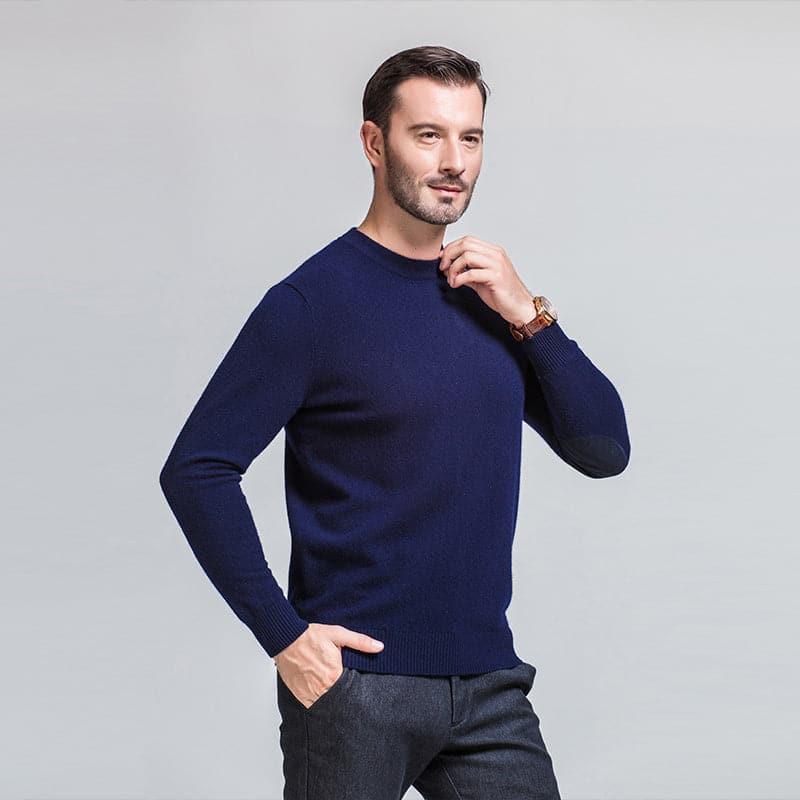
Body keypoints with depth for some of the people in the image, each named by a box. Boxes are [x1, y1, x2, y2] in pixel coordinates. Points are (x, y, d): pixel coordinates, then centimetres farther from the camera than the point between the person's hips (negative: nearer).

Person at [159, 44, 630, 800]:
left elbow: (604, 451, 5)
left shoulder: (489, 297, 8)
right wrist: (283, 634, -15)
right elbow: (195, 469, -11)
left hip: (489, 685, 5)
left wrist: (530, 315, -7)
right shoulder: (314, 301, -8)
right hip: (354, 683, -5)